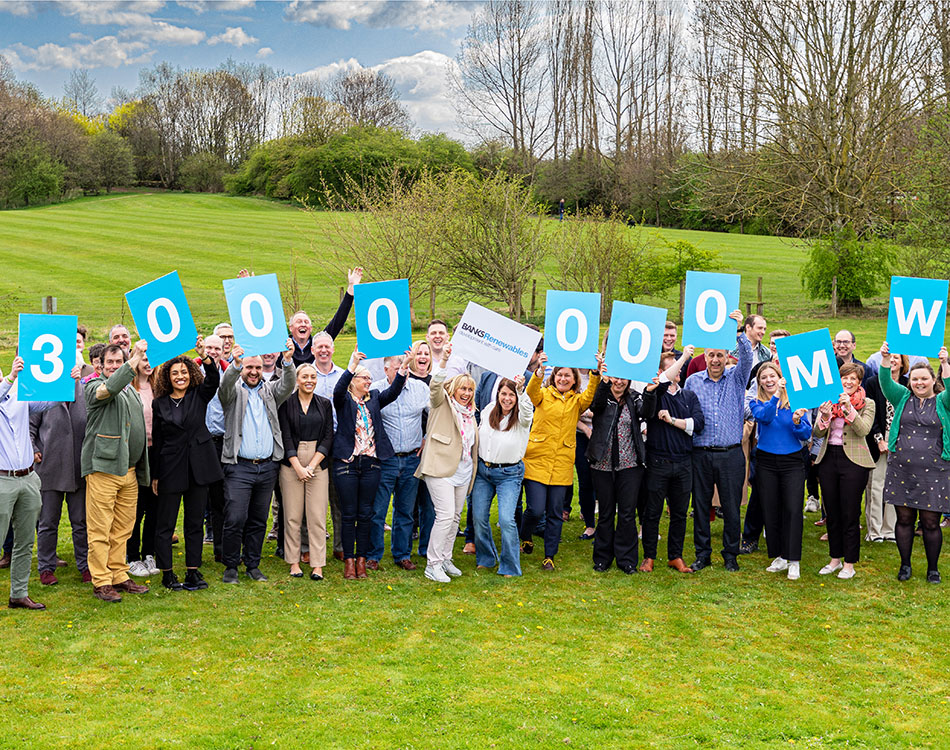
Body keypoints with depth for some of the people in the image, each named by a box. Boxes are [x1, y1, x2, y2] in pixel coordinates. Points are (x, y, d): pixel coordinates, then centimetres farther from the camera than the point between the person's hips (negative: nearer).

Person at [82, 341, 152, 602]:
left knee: (123, 529, 11)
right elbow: (110, 388, -29)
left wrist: (142, 470, 24)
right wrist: (136, 357, -29)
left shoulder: (130, 389, 20)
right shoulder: (95, 387, -3)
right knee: (100, 529, -4)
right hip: (103, 466, -7)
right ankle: (101, 582, 0)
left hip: (129, 470, 7)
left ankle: (119, 576, 18)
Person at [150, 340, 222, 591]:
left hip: (198, 466, 1)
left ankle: (193, 572, 14)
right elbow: (157, 441, 6)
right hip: (170, 469, -1)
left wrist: (205, 358, -36)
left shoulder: (199, 396, 4)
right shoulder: (159, 404, 4)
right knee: (165, 523, 2)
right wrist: (154, 475, 4)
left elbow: (213, 380, -17)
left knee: (195, 522, 7)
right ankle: (167, 574, 12)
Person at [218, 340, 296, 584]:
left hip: (267, 468, 4)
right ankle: (230, 566, 6)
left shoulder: (269, 392, 14)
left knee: (258, 521, 10)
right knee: (235, 519, -8)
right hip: (239, 467, -3)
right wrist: (235, 364, -37)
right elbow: (225, 386, -17)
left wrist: (288, 360, -24)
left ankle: (253, 565, 20)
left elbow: (288, 384, -4)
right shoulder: (234, 392, 5)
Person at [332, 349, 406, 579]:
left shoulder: (374, 398, 13)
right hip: (347, 464, -4)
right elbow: (338, 390, -20)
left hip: (371, 463, 4)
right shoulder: (344, 399, 2)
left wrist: (403, 370, -18)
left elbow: (393, 392, -2)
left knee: (366, 514, 7)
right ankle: (348, 560, 10)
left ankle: (361, 559, 15)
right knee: (349, 514, 1)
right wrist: (352, 365, -34)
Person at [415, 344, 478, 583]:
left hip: (462, 471, 7)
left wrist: (473, 471, 22)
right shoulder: (442, 403, 1)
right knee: (445, 514, -14)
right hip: (441, 468, -7)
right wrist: (444, 360, -33)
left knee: (455, 517, 10)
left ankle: (445, 559, 22)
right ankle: (432, 565, -7)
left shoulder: (470, 413, 20)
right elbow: (436, 385, -20)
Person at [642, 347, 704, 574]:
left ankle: (675, 556, 21)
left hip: (683, 463, 4)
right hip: (658, 462, -4)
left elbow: (698, 423, -1)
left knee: (680, 512, 10)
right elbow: (663, 382, -24)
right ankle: (649, 556, 15)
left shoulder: (689, 396, 12)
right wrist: (684, 356, -21)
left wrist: (672, 420, -9)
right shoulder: (655, 393, -1)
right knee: (653, 511, 3)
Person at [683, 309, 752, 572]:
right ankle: (702, 554, 18)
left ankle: (730, 555, 17)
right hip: (700, 454, 1)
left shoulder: (736, 378, 5)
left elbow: (747, 357, -12)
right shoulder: (693, 381, 8)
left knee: (731, 508, 4)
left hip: (731, 454, -1)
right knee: (700, 506, 6)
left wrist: (738, 331, -23)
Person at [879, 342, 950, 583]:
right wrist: (885, 360, -22)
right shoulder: (903, 398, 10)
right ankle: (905, 565, 21)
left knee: (930, 522, 2)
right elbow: (886, 383, -6)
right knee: (904, 518, 7)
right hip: (902, 470, 2)